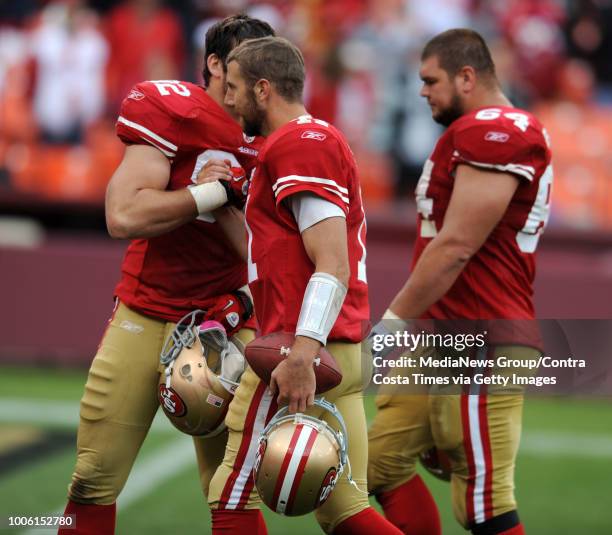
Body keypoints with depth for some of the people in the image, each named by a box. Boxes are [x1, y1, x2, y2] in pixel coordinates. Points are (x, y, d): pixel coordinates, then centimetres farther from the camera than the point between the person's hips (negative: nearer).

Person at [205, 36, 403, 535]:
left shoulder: (299, 145, -11)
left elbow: (332, 266, -20)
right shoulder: (319, 140, 22)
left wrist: (301, 353, -29)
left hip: (304, 353, -10)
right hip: (345, 356, 10)